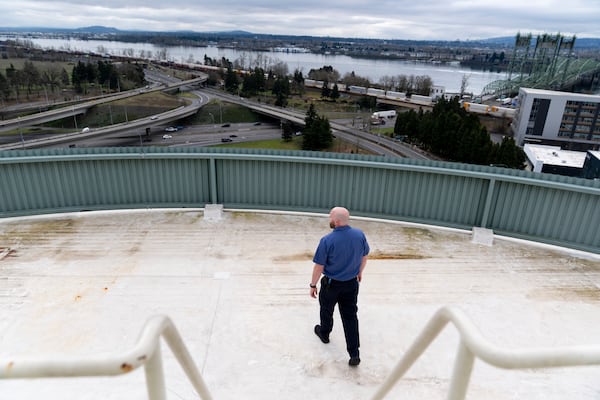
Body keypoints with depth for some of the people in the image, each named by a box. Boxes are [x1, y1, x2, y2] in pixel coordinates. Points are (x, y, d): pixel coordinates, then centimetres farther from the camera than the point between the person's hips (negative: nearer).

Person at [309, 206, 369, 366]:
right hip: (352, 284, 3)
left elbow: (319, 266, -18)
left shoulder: (327, 240, -26)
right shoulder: (360, 235, -11)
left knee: (327, 311, 23)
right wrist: (359, 272, 22)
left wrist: (313, 285, -4)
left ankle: (324, 333, 48)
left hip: (331, 284, -3)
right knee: (350, 316, 11)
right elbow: (364, 257, 4)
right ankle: (354, 354, 11)